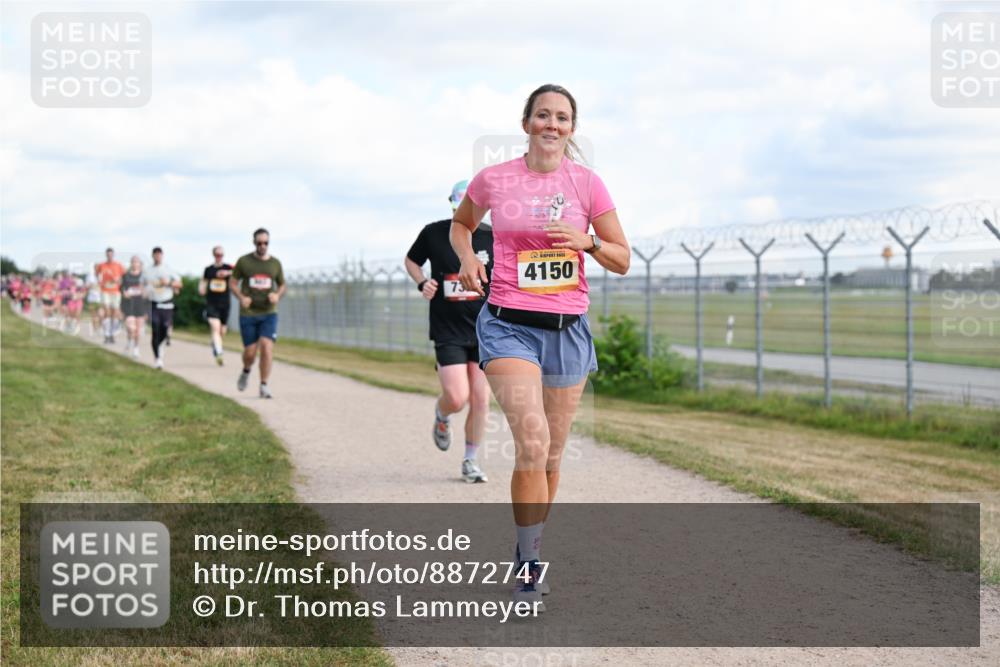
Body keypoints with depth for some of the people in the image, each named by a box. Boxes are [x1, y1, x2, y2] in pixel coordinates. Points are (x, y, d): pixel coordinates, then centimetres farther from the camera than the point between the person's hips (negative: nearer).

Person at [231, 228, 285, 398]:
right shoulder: (243, 261, -1)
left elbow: (282, 285, 16)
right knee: (250, 351, 0)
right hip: (248, 314, -1)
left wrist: (278, 295, -6)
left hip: (269, 313, 1)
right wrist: (241, 297, -12)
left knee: (267, 346, -15)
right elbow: (233, 282, 6)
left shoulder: (275, 263, 5)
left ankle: (264, 386, -8)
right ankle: (246, 372, 34)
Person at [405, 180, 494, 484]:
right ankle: (441, 416, 24)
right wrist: (422, 283, -4)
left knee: (481, 400, 0)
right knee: (457, 398, -13)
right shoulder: (434, 233, -3)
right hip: (447, 331, -1)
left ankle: (470, 460, 18)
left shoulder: (494, 237, -1)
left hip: (485, 330, 2)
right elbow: (411, 260, 14)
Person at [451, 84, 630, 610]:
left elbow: (623, 260, 6)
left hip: (568, 328, 3)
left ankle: (530, 553, 29)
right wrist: (467, 257, 1)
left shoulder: (586, 183, 3)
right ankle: (528, 570, -11)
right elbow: (461, 222, 21)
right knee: (532, 443, -19)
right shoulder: (493, 180, 1)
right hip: (509, 325, -2)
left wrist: (587, 242, -14)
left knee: (550, 457, 9)